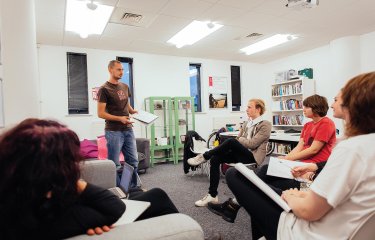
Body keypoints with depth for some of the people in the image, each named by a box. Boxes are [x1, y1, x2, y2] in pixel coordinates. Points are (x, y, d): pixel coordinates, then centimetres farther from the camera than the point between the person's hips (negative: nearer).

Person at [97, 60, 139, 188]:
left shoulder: (125, 87, 12)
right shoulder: (104, 89, -8)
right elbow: (101, 113, -11)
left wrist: (133, 111, 3)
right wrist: (119, 118, -21)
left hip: (128, 130, 7)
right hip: (114, 131, -7)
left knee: (133, 161, 12)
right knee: (115, 164, 2)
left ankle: (134, 188, 26)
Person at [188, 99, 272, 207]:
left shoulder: (266, 125, -6)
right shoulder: (247, 123, 16)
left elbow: (252, 144, -15)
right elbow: (238, 140, 12)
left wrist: (240, 139, -1)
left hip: (253, 155, -7)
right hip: (241, 153, 7)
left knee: (231, 141, -33)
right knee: (215, 158, -17)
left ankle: (203, 157, -15)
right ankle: (212, 195, -12)